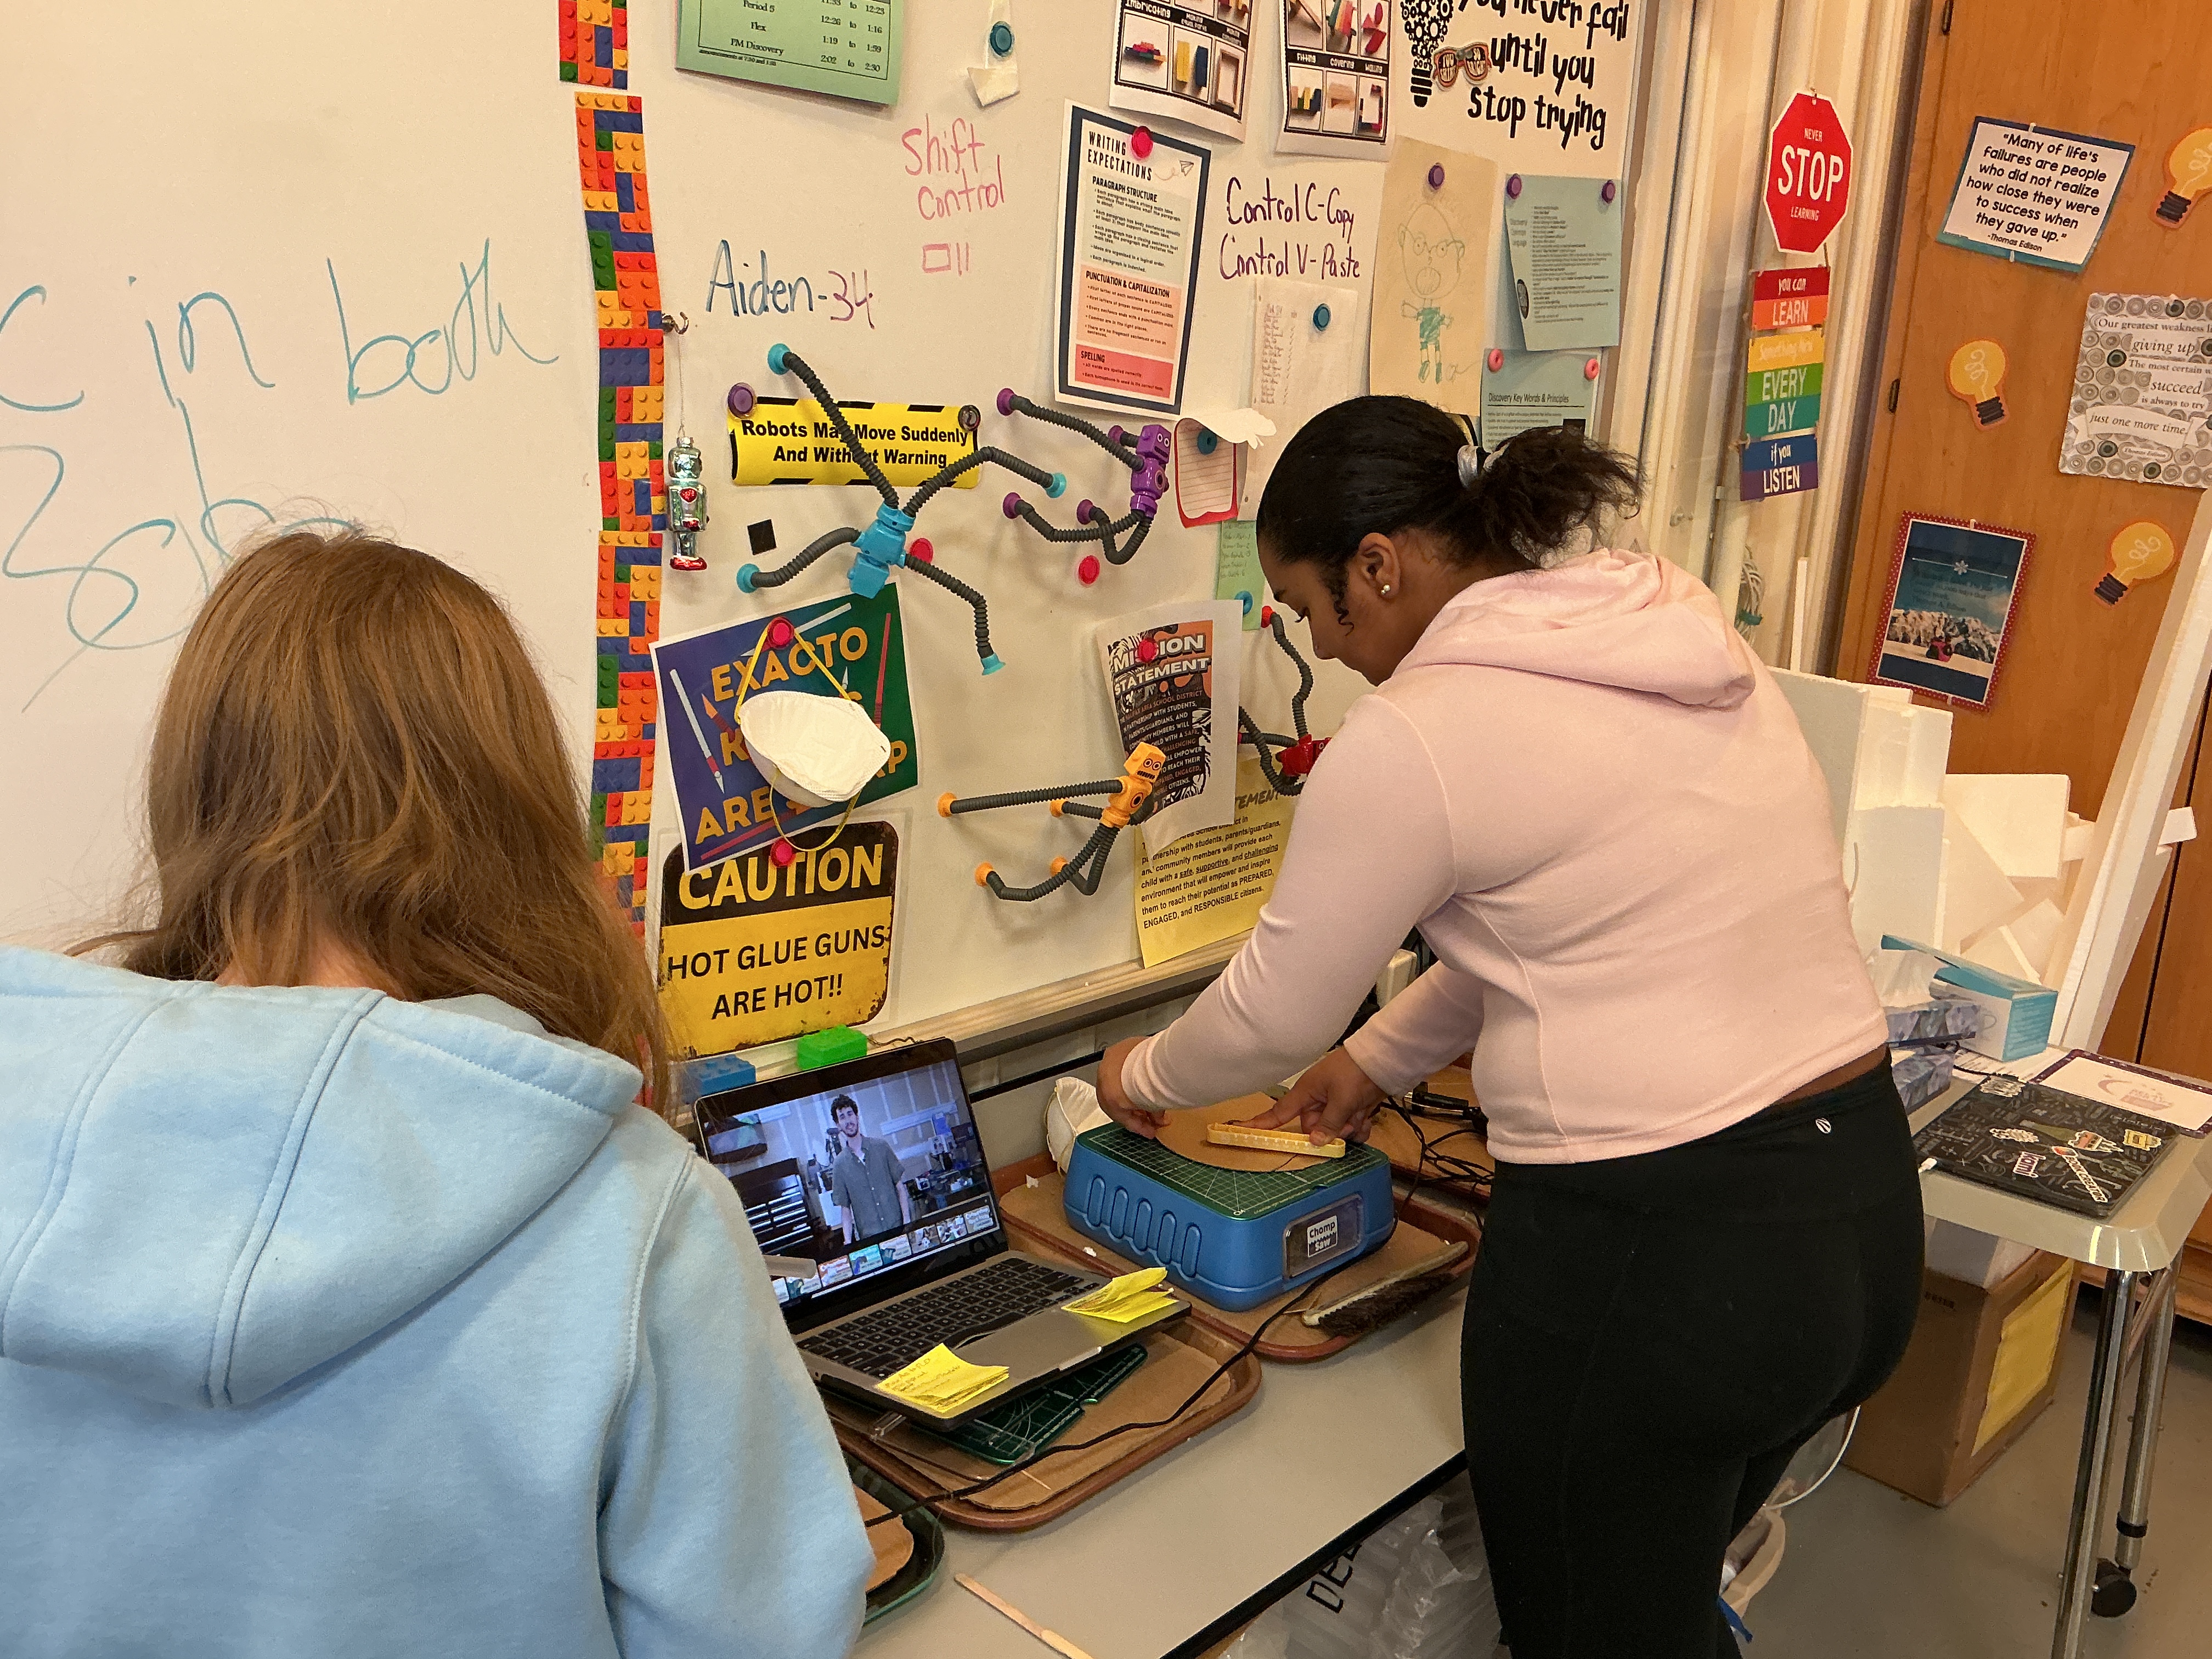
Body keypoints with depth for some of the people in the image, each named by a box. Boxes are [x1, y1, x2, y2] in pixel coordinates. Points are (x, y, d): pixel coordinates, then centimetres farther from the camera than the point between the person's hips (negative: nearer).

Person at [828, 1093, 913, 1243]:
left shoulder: (881, 1147, 3)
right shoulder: (839, 1165, 2)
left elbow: (900, 1186, 5)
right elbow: (845, 1208, 4)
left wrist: (907, 1221, -4)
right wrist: (848, 1242, -8)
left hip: (899, 1228, 0)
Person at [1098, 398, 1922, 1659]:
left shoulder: (1415, 734, -17)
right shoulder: (1683, 633, 7)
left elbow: (1276, 1011, -4)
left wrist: (1145, 1077, 16)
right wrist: (1383, 1057, 25)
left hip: (1648, 1252, -8)